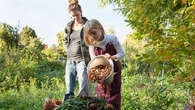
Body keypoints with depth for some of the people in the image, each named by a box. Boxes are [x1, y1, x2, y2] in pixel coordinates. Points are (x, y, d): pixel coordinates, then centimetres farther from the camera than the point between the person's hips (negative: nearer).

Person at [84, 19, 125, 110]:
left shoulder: (112, 39, -17)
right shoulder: (92, 46, -11)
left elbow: (121, 53, -11)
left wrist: (112, 57, -32)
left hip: (114, 69, -2)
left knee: (114, 93, 3)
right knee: (101, 93, 5)